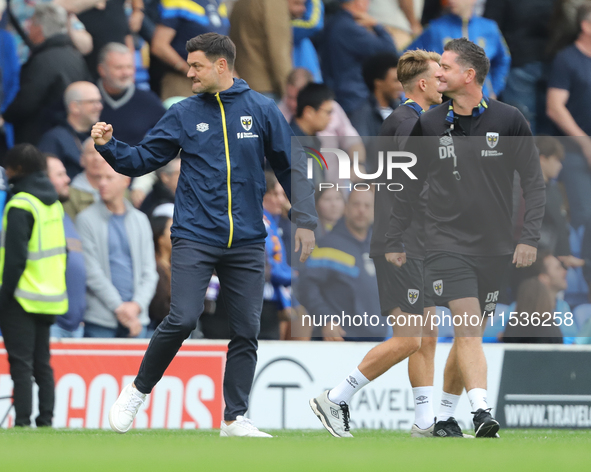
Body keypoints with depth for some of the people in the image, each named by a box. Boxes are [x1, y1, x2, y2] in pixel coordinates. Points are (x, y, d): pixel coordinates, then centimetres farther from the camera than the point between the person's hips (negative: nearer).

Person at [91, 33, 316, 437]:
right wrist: (110, 146, -11)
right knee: (182, 320, -14)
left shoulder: (262, 110, 3)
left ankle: (235, 418, 11)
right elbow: (142, 160, 7)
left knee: (247, 330, 2)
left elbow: (291, 167, 7)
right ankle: (138, 391, 6)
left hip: (247, 241, 1)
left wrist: (305, 221, 2)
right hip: (195, 238, -1)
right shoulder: (184, 114, 4)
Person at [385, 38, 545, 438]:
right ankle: (482, 411, -27)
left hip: (495, 249, 1)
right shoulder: (428, 126, 3)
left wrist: (530, 237, -6)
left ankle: (445, 416, 20)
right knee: (467, 328, -17)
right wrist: (394, 241, 9)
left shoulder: (509, 120, -1)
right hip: (447, 244, -1)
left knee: (470, 334, 8)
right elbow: (408, 187, 12)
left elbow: (534, 181, 2)